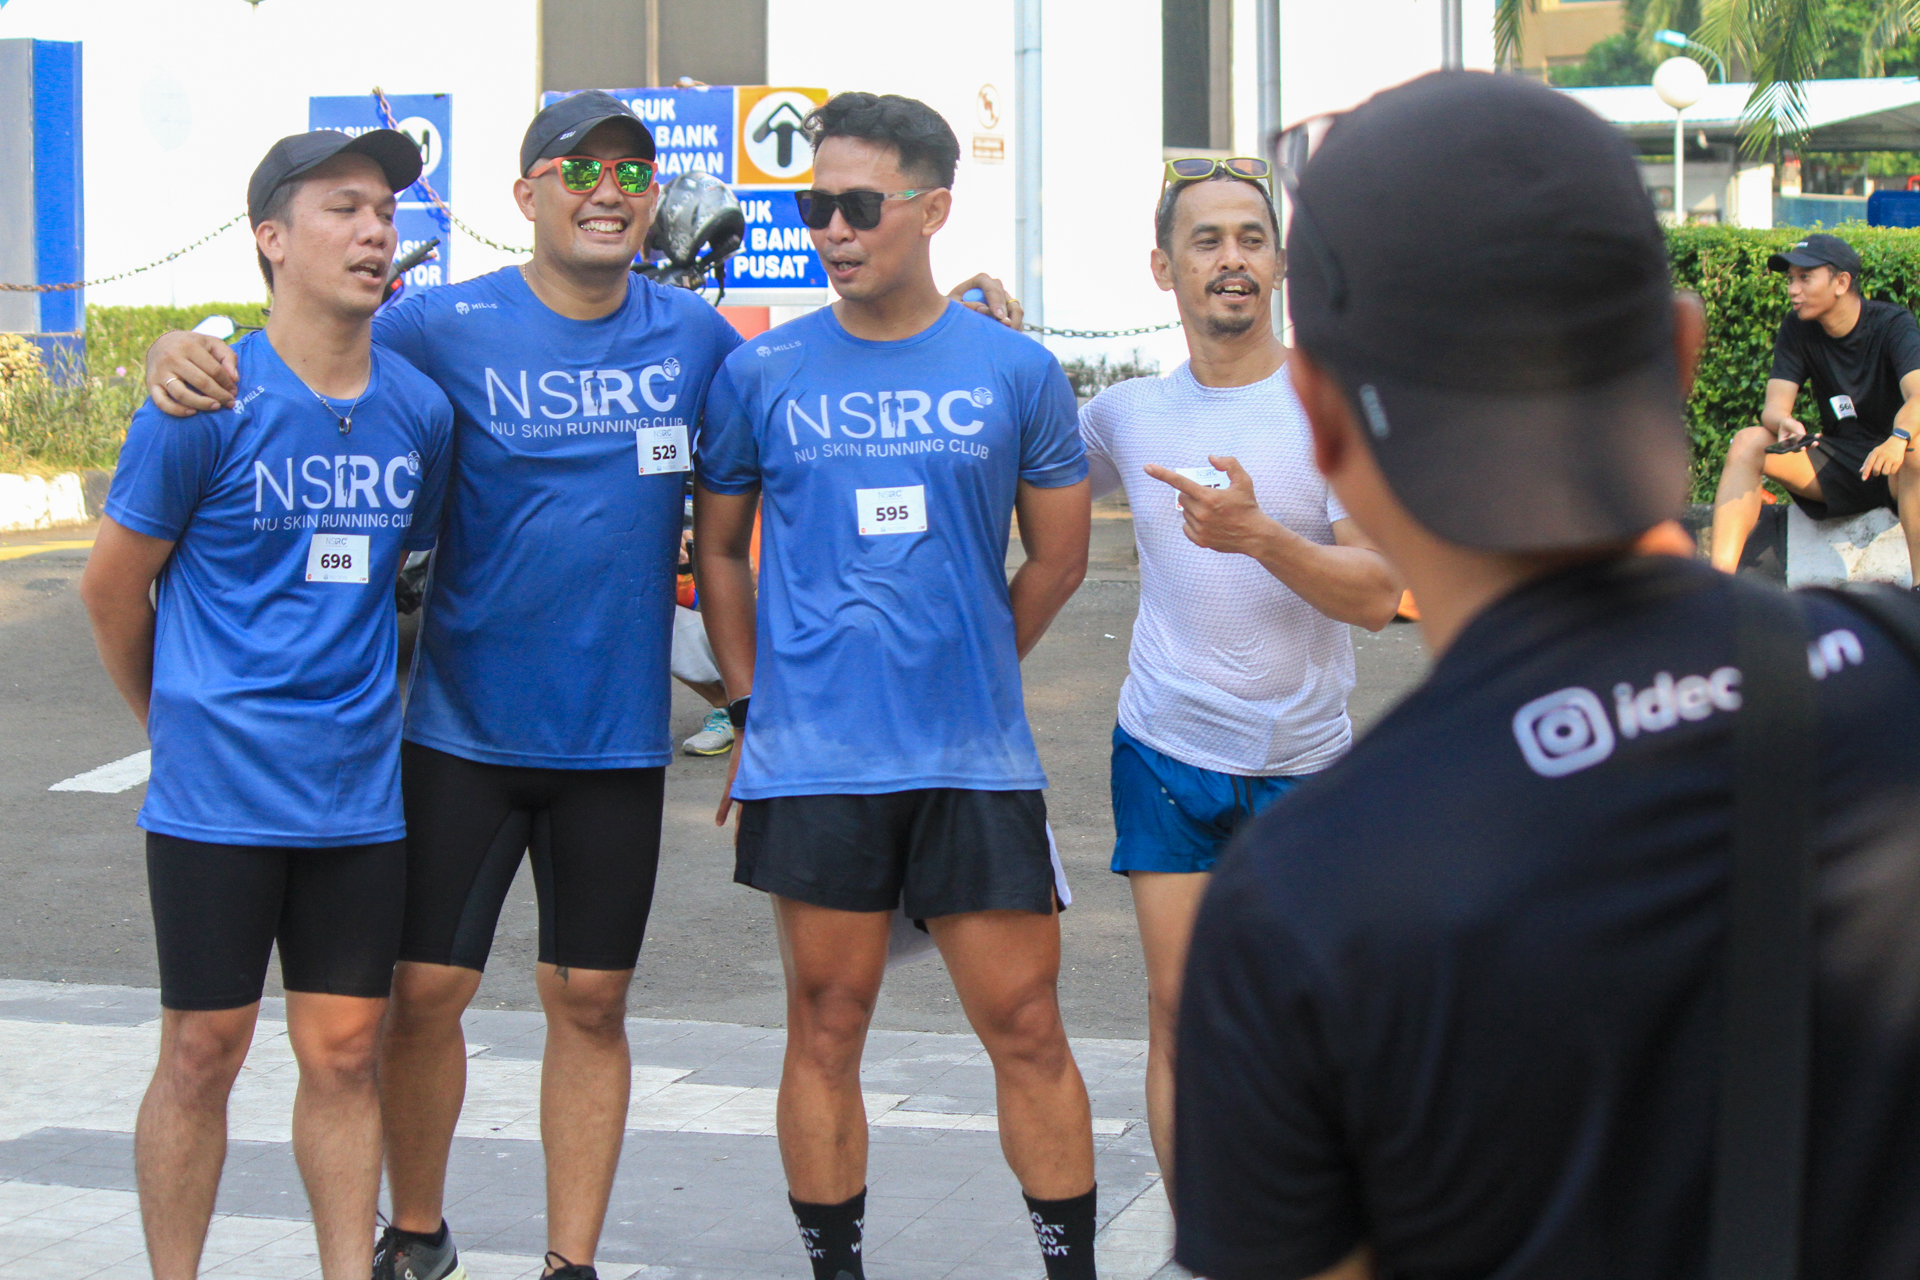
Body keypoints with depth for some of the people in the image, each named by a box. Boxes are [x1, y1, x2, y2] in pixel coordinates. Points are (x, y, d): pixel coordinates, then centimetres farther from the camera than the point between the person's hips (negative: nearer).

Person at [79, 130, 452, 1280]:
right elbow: (112, 583, 1)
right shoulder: (207, 405, -9)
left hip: (358, 788, 4)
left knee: (345, 1052, 7)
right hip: (217, 790, -3)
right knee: (205, 1052, 3)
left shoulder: (421, 409, 4)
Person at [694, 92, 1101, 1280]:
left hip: (977, 758, 0)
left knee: (1028, 1030, 2)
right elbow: (719, 549, 13)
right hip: (814, 763, 0)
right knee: (826, 1033, 5)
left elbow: (1059, 558, 12)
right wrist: (753, 704, 8)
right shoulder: (761, 374, 3)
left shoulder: (1016, 371, 3)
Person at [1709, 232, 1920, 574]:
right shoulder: (1797, 331, 2)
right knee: (1747, 441, -18)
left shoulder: (1893, 324, -11)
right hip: (1835, 469, 5)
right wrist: (1784, 424, -34)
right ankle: (1720, 577, -33)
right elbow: (1774, 407, -8)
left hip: (1892, 469, -4)